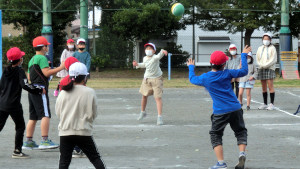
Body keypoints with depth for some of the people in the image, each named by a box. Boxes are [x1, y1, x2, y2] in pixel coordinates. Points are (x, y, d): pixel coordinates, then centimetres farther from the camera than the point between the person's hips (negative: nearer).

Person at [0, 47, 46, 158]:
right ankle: (17, 151, 1)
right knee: (20, 126, 5)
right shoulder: (19, 71, -9)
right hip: (14, 105, -6)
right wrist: (40, 91, -13)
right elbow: (25, 85, -20)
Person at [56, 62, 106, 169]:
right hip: (83, 132, -1)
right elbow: (93, 115, 0)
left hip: (65, 133, 2)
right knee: (95, 158, 10)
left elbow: (58, 112, 7)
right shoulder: (90, 92, -6)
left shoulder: (63, 93, -1)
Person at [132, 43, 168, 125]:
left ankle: (159, 117, -8)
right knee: (144, 96, 17)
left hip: (156, 79, -6)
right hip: (147, 78, 6)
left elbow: (159, 56, -48)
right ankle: (143, 112, 41)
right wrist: (137, 64, 8)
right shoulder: (145, 58, -2)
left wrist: (162, 52, -70)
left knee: (158, 97, -11)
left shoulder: (155, 57, -23)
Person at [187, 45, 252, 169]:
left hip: (220, 112, -1)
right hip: (235, 109, 1)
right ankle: (242, 153, -6)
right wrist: (244, 55, 19)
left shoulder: (205, 78, -1)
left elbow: (192, 79, 19)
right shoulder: (227, 74, -2)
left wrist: (191, 67, 37)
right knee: (241, 131, 17)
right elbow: (244, 71, 9)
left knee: (215, 135, 10)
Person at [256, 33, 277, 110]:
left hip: (269, 68, -5)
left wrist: (265, 65, -13)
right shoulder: (260, 48, 16)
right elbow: (257, 59, 14)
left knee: (270, 86, -11)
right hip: (261, 69, 5)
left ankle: (272, 104, -11)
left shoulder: (272, 48, 2)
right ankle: (265, 104, 11)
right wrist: (261, 65, -6)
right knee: (263, 87, 6)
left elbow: (273, 60, -6)